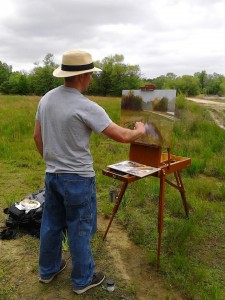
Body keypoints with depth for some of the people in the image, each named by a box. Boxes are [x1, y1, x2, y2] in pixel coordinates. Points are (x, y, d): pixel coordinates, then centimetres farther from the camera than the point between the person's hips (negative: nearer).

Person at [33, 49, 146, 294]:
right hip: (78, 178, -7)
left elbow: (37, 136, 9)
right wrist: (139, 131, 3)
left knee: (51, 223, 21)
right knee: (79, 229, 10)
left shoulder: (46, 99, 1)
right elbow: (121, 136, -18)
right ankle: (83, 280, 30)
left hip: (52, 174, 7)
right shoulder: (86, 107, -21)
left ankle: (48, 269, 42)